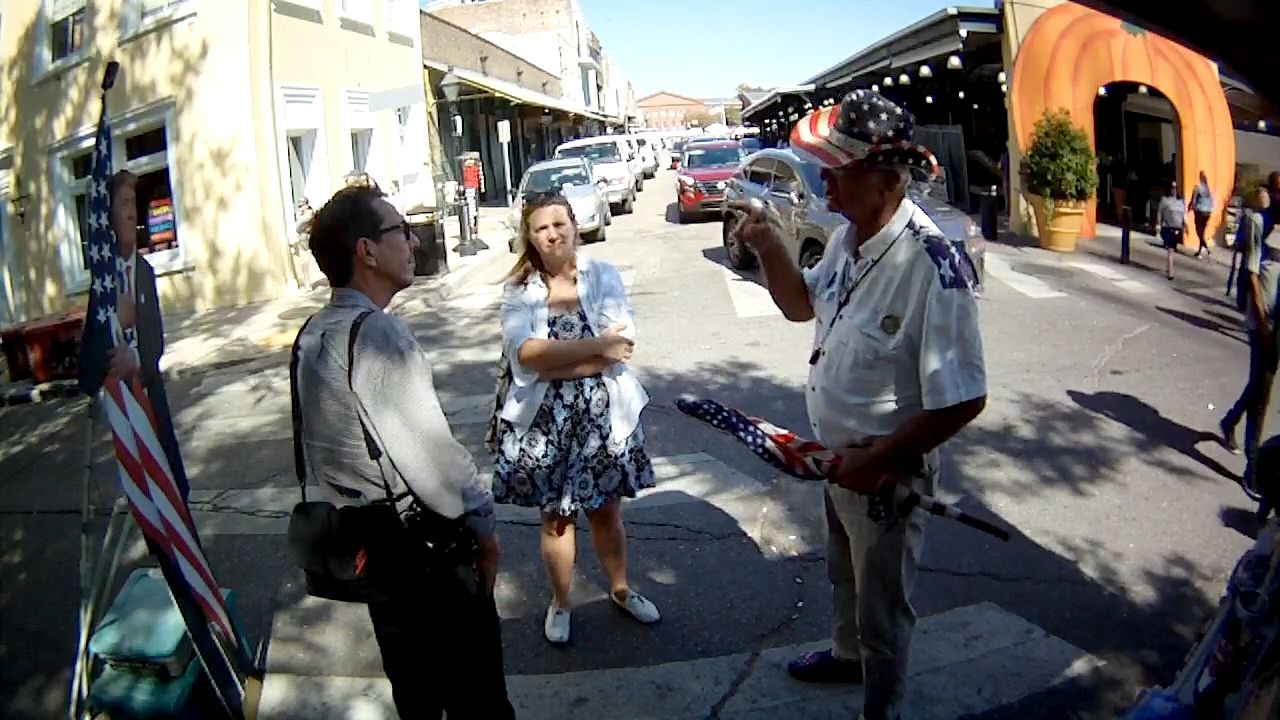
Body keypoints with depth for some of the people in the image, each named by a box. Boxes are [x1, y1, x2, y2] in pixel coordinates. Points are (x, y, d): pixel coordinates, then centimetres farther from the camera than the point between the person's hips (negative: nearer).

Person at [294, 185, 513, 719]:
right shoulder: (378, 332, -24)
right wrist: (481, 522, -11)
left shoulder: (313, 334, 4)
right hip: (419, 540, -9)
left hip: (358, 532, 9)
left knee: (411, 672, 25)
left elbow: (327, 440, 11)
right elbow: (431, 453, -25)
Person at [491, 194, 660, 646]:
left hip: (602, 414, 0)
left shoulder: (603, 276, -4)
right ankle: (560, 604, 34)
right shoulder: (518, 290, -4)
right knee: (555, 516, 13)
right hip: (544, 418, 0)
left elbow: (622, 347, -15)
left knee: (606, 511, 16)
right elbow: (525, 353, -19)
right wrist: (597, 345, -20)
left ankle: (621, 589, 39)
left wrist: (551, 361, -18)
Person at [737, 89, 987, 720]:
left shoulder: (933, 264, -32)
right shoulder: (848, 236, -5)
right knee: (844, 573, 32)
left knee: (882, 603, 17)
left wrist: (875, 462, -21)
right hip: (839, 455, 8)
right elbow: (801, 304, 13)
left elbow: (962, 401, -30)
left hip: (885, 472, -8)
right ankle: (848, 654, 59)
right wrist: (768, 246, -5)